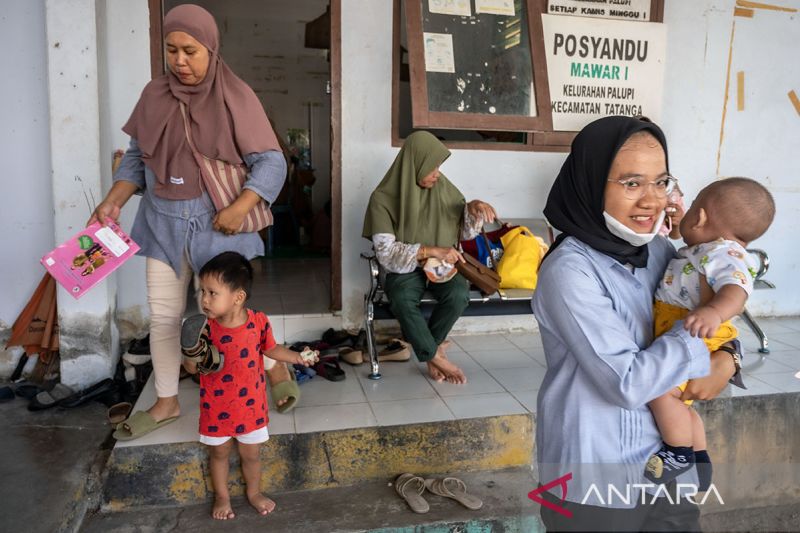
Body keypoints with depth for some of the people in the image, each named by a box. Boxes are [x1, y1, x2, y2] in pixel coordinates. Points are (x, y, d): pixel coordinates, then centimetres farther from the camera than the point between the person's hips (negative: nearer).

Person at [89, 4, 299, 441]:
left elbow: (271, 162, -11)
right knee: (162, 316, 9)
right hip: (163, 223, 4)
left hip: (218, 223, -4)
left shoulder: (235, 97, -9)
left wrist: (241, 207, -24)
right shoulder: (154, 95, 4)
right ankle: (166, 403, 27)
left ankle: (276, 367, 30)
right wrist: (113, 201, -3)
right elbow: (136, 157, 11)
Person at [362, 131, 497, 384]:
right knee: (402, 299, -35)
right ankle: (435, 356, -11)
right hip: (404, 268, -2)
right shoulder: (383, 198, -11)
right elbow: (386, 252, -18)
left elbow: (466, 233, 5)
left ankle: (426, 345, -2)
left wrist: (473, 208, -16)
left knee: (459, 294, -29)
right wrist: (430, 251, -29)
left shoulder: (443, 187, 0)